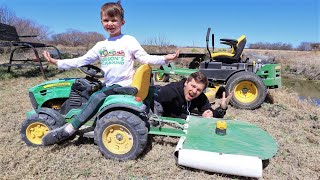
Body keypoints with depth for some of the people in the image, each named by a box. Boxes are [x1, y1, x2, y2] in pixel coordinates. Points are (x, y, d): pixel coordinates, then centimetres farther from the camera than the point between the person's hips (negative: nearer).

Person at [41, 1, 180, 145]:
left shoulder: (129, 41, 0)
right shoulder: (100, 46, 14)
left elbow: (145, 58, -6)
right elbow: (81, 61, 14)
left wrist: (165, 58, -21)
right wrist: (57, 62, 9)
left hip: (124, 85, -7)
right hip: (109, 85, 7)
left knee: (96, 97, -22)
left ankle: (68, 130, -16)